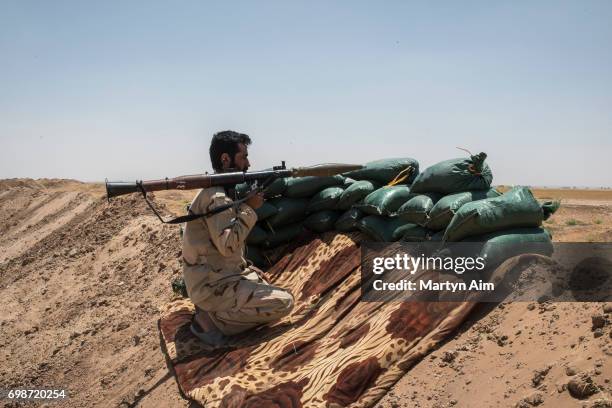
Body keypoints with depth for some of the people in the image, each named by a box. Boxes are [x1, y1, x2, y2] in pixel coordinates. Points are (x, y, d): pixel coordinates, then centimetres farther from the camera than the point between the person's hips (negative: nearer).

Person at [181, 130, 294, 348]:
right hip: (214, 287, -10)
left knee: (276, 293, 19)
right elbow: (227, 245, -26)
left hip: (224, 276, 10)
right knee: (284, 302, -14)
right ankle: (211, 319, -8)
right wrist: (249, 208, -18)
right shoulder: (216, 196, -19)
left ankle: (216, 315, 8)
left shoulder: (223, 191, 11)